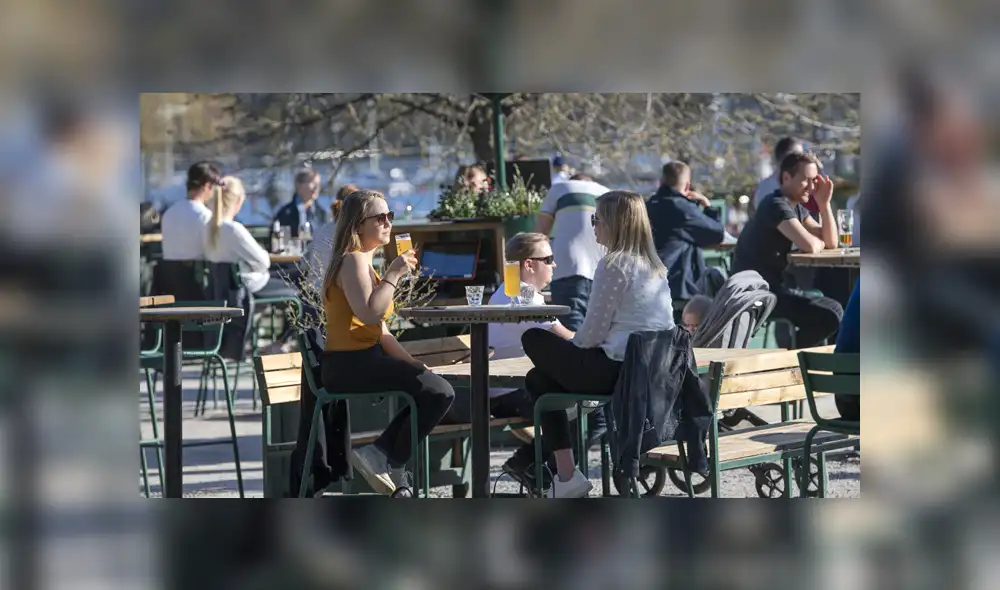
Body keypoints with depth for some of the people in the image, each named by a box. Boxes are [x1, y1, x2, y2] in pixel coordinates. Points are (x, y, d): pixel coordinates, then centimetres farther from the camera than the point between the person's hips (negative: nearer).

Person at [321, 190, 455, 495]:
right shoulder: (353, 260, -11)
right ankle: (386, 461, -7)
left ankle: (382, 455, 9)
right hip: (350, 365, -10)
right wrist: (394, 274, -20)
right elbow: (369, 314, -28)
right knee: (439, 393, -16)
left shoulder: (365, 262, 21)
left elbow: (380, 331, 18)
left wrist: (409, 361, 9)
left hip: (365, 361, 10)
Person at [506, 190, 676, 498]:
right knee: (538, 377, 20)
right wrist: (576, 344, 18)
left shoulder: (614, 265, -12)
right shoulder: (655, 266, 13)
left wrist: (570, 344, 9)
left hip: (618, 369, -9)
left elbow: (592, 332, -11)